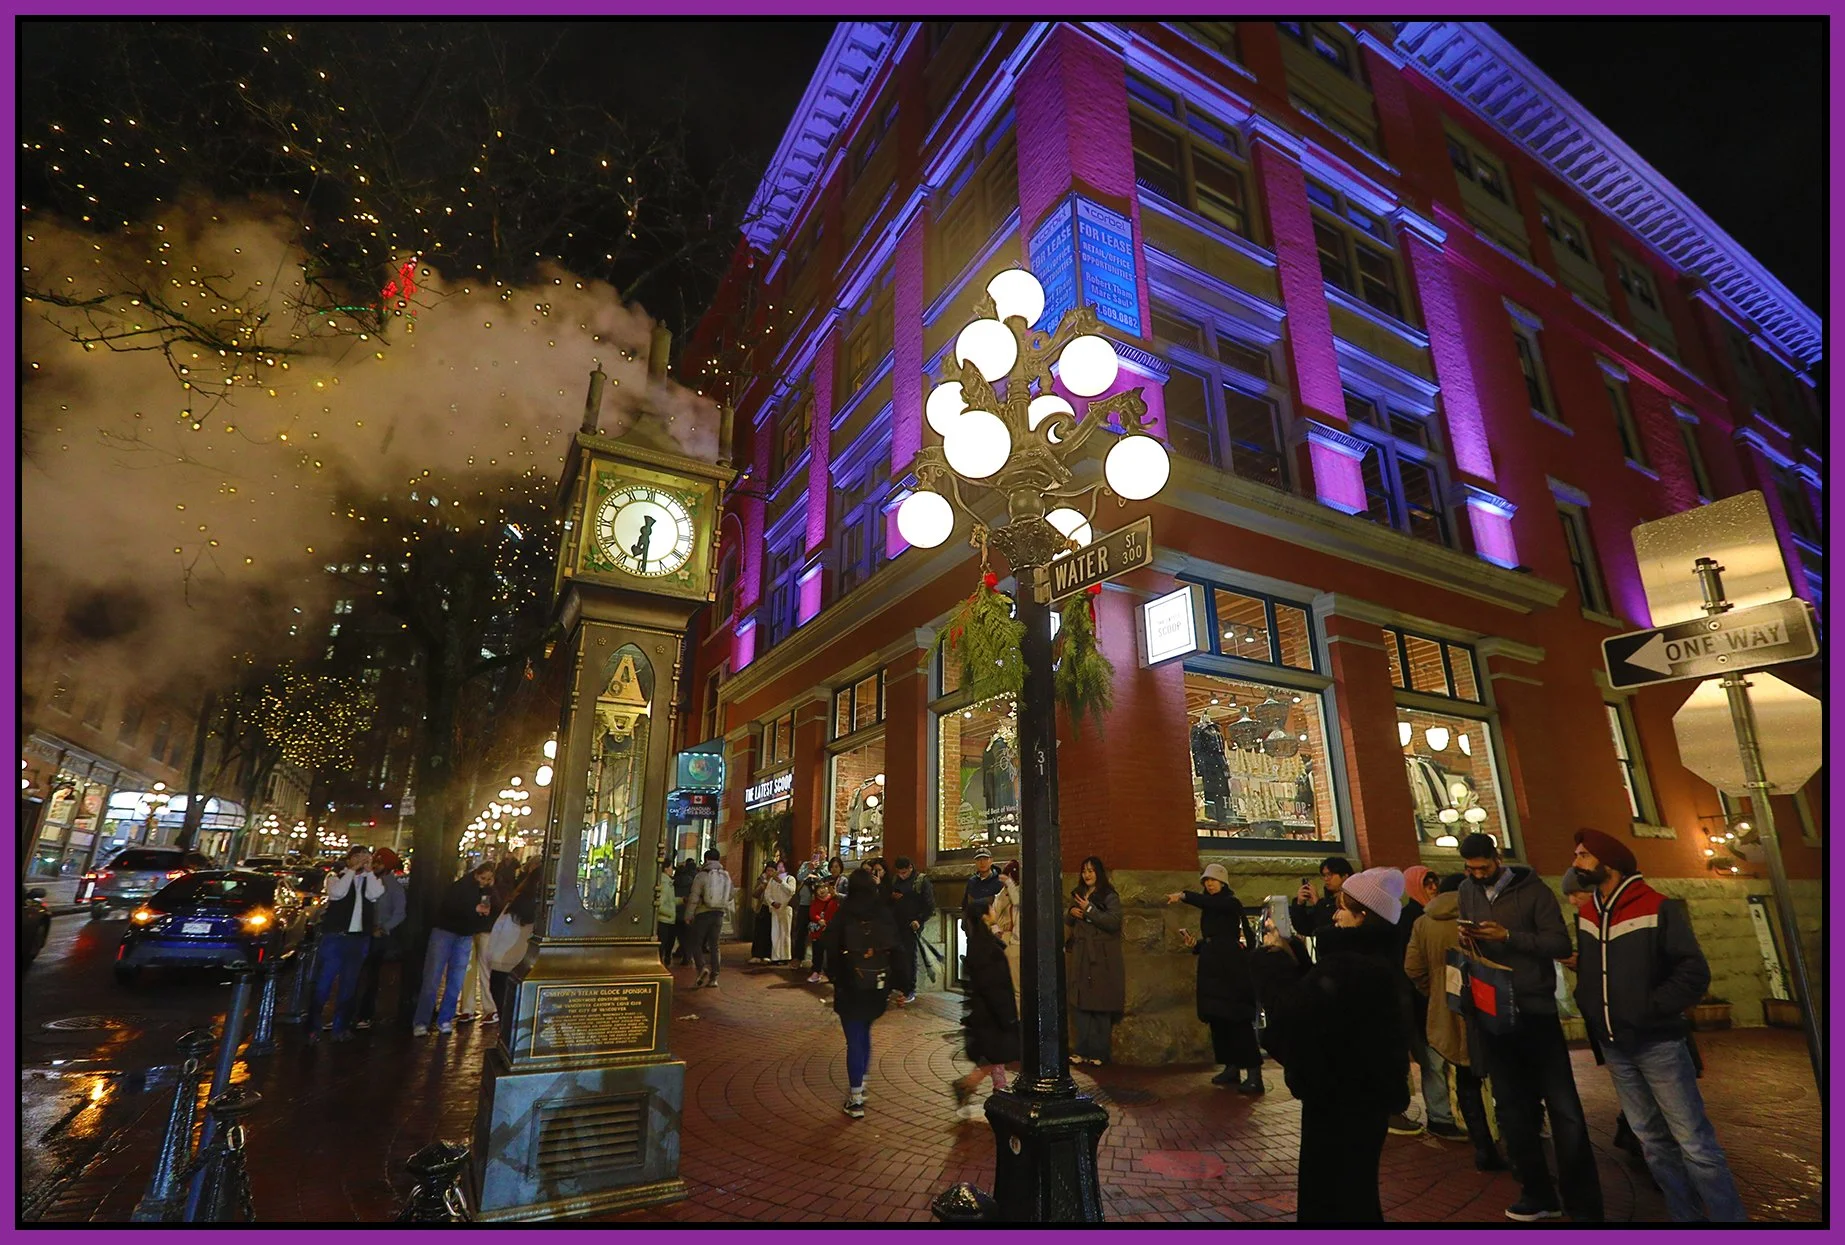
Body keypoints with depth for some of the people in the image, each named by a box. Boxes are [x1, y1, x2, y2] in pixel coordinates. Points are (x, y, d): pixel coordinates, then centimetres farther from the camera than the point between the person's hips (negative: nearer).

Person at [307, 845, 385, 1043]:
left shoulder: (371, 880, 12)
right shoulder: (336, 877, 5)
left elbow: (374, 894, -9)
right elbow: (337, 893, -16)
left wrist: (368, 870, -8)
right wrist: (353, 870, -12)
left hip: (360, 938, 3)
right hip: (335, 936, -3)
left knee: (349, 984, 8)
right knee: (323, 982, -5)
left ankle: (340, 1027, 17)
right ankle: (312, 1029, 2)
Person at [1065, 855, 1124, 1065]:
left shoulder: (1110, 897, -4)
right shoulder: (1077, 895, 15)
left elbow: (1113, 922, -17)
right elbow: (1068, 922, 19)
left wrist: (1089, 910, -17)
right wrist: (1071, 913, -2)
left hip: (1103, 959, -5)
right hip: (1081, 958, 5)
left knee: (1101, 1008, 0)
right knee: (1082, 1005, 6)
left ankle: (1100, 1052, 7)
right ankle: (1082, 1050, 12)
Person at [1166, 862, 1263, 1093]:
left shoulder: (1232, 903, -5)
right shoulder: (1209, 908, 16)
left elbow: (1210, 903, -28)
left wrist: (1184, 896, -34)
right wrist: (1194, 943, 2)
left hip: (1232, 969, -7)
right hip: (1212, 968, 8)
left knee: (1238, 1019, -10)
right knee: (1218, 1018, 8)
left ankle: (1254, 1075, -9)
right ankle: (1231, 1068, 17)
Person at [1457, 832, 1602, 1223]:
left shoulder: (1531, 889, -8)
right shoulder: (1467, 891, 7)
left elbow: (1561, 944, -13)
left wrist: (1508, 936, -23)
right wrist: (1466, 942, -8)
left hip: (1535, 1009, -5)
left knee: (1563, 1107, 0)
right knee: (1510, 1105, 13)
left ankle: (1583, 1205, 11)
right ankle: (1538, 1195, 25)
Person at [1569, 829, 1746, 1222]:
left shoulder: (1658, 908, -10)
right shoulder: (1585, 915, 7)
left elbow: (1695, 973, -13)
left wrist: (1648, 1009, -16)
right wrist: (1592, 1013, 7)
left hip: (1657, 1044, -6)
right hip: (1614, 1048, 6)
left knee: (1694, 1142, -3)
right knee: (1652, 1141, 13)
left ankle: (1729, 1216, 9)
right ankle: (1685, 1217, 25)